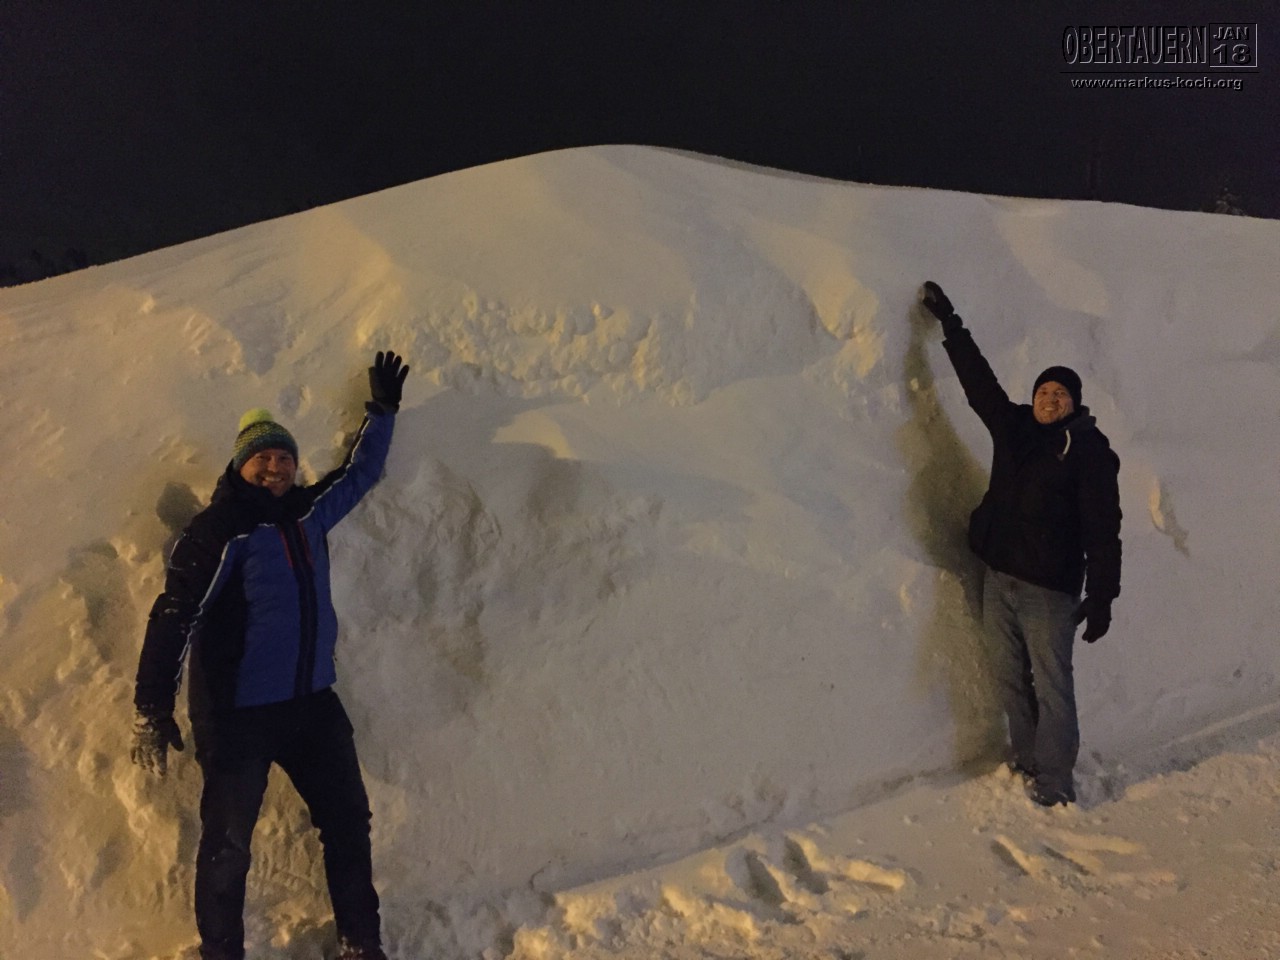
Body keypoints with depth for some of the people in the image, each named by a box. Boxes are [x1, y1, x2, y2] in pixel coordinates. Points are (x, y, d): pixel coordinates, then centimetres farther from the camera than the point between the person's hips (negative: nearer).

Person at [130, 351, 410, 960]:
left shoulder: (309, 512, 6)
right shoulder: (217, 533, -13)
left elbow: (358, 474, 24)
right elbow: (173, 618, -16)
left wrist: (382, 412, 30)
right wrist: (153, 709, -20)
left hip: (313, 704, 6)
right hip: (237, 715, -6)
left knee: (348, 821, 11)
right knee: (227, 844, 4)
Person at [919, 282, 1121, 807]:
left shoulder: (1090, 451, -7)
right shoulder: (1013, 426, 8)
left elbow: (1103, 529, -10)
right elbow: (977, 377, 17)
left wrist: (1102, 596, -14)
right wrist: (948, 321, 21)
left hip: (1049, 588, -6)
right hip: (999, 578, 6)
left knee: (1051, 685, -2)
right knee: (1010, 678, 13)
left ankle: (1053, 779, 8)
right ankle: (1026, 759, 27)